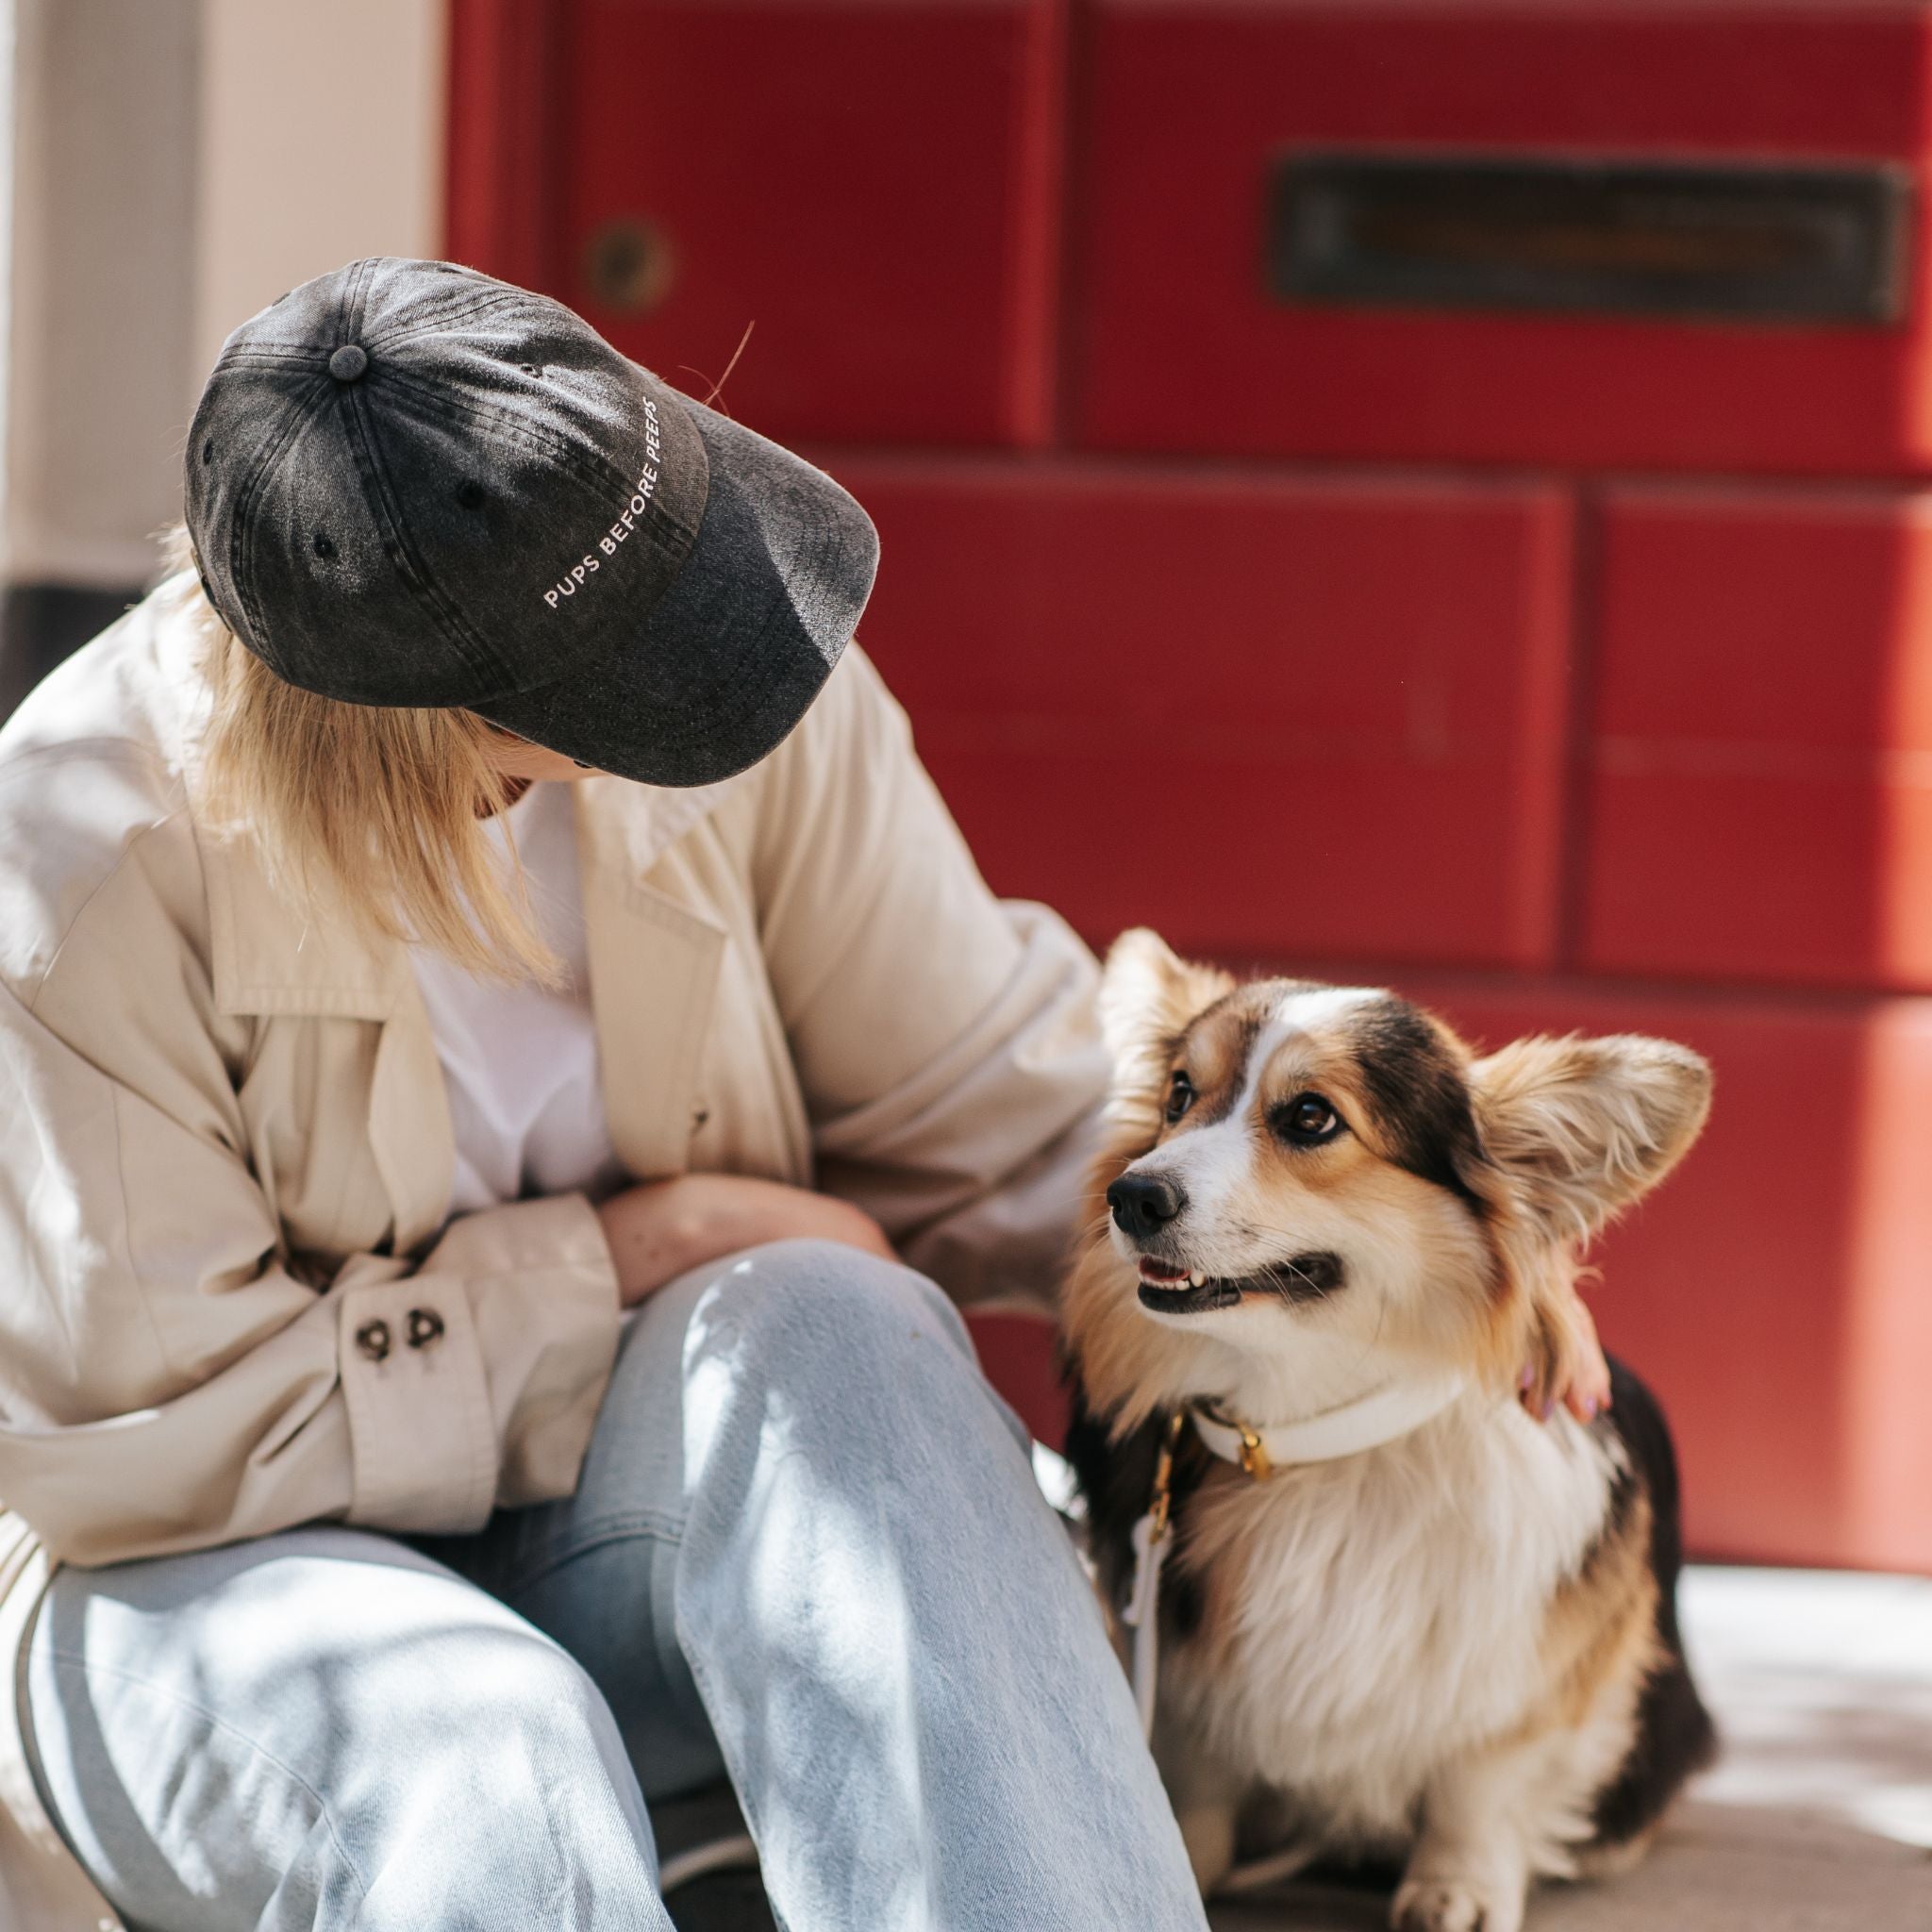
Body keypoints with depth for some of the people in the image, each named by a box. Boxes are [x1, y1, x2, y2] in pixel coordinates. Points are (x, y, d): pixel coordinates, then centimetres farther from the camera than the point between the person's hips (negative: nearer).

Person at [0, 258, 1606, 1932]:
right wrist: (648, 1245, -14)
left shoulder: (750, 731, -8)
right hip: (235, 1570, -3)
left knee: (826, 1334, -31)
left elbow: (977, 1107, 7)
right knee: (480, 1767, -39)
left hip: (659, 1510, 4)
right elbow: (148, 1431, -15)